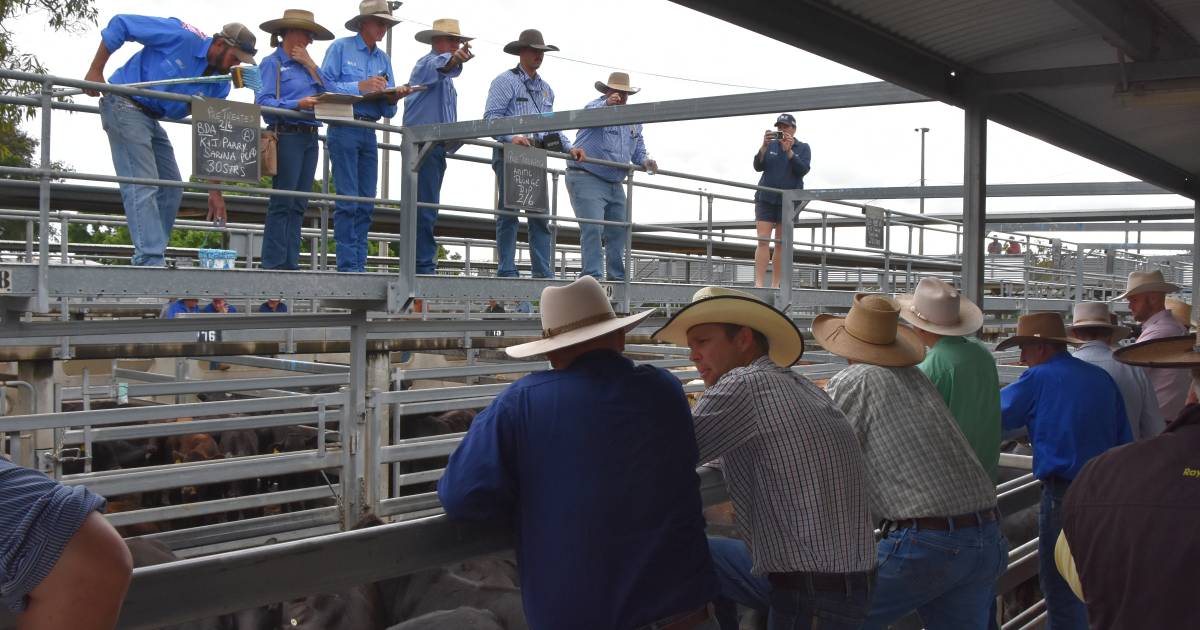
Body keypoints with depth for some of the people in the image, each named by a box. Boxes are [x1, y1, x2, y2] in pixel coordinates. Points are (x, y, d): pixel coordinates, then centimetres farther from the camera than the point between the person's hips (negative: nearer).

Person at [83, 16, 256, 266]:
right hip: (125, 106, -8)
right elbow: (121, 24, -15)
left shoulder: (220, 85, 1)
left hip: (152, 120, 8)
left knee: (172, 190, 7)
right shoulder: (181, 36, -18)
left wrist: (215, 190, -4)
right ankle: (150, 261, -19)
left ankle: (150, 258, 13)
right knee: (142, 187, -16)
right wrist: (96, 71, -15)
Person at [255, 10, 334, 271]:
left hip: (310, 137, 7)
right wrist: (297, 104, -23)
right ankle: (273, 264, -7)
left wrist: (311, 65, 3)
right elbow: (263, 101, -12)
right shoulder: (272, 63, -1)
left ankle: (291, 264, 7)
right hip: (287, 136, -7)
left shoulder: (305, 63, 20)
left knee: (298, 205, 5)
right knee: (282, 203, -8)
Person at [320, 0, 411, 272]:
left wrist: (393, 98, -7)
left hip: (369, 132, 6)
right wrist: (360, 86, -16)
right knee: (347, 200, -9)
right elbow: (326, 86, -10)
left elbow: (387, 111, 15)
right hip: (343, 129, -6)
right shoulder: (341, 48, 1)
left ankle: (360, 265, 7)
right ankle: (348, 265, -8)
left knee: (366, 203, 4)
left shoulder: (383, 59, 17)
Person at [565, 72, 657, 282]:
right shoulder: (596, 107, -6)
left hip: (615, 184, 8)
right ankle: (593, 275, -17)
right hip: (587, 179, -8)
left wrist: (644, 161, 0)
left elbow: (638, 148, 23)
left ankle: (617, 277, 18)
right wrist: (607, 104, -54)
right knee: (593, 229, -17)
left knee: (619, 231, 9)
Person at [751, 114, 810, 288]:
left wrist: (789, 151, -19)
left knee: (781, 243, 0)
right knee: (763, 241, -9)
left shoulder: (803, 148, 6)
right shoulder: (770, 146, 9)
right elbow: (758, 166, -1)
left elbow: (803, 170, -9)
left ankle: (776, 285, 3)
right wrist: (764, 146, -15)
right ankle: (759, 284, -13)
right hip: (766, 198, 1)